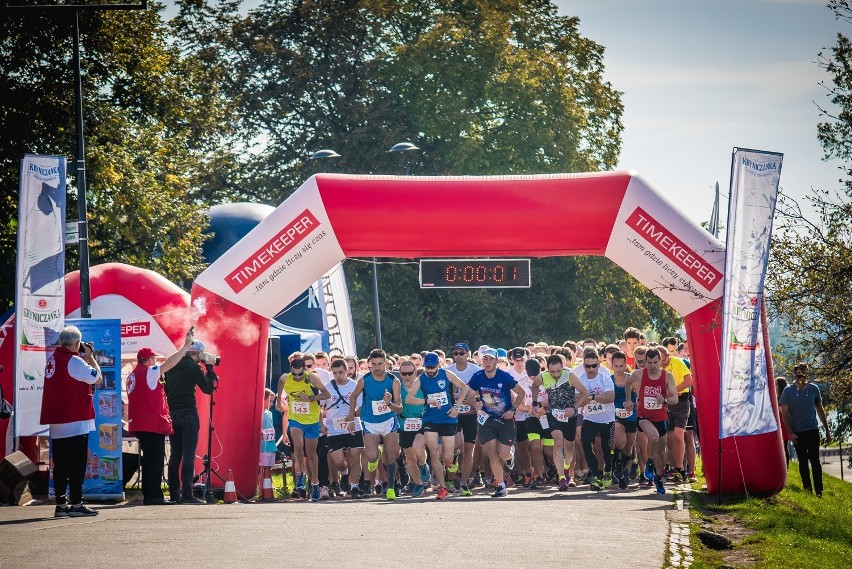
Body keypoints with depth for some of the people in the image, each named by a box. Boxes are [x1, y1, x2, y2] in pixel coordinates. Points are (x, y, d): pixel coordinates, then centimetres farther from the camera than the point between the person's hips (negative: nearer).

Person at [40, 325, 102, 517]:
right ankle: (76, 504, -5)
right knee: (76, 464, -5)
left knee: (60, 464, 10)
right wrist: (90, 356, 0)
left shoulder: (53, 358, 11)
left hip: (56, 422, 8)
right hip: (75, 422, -8)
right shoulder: (73, 361, -14)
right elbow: (97, 378, -11)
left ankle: (61, 504, 11)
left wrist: (86, 358, 15)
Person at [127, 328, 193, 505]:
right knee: (156, 459, -8)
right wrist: (186, 346, -12)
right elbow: (169, 363, -16)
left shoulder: (133, 375, 15)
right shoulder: (149, 372, -9)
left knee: (149, 459, 12)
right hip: (153, 424, -9)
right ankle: (154, 495, -11)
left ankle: (148, 495, 13)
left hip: (139, 423, 9)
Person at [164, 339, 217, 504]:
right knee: (188, 455, -7)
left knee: (175, 454, 11)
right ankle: (186, 495, -12)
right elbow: (208, 388, -4)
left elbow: (166, 389, 16)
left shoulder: (172, 366, 12)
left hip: (172, 414, 7)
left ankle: (174, 493, 11)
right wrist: (210, 369, 5)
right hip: (188, 414, -6)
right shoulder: (193, 367, -7)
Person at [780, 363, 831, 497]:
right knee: (803, 461, 6)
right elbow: (784, 413, -2)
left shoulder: (813, 389, 3)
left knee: (815, 460, -3)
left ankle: (819, 491, -1)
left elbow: (820, 410, 11)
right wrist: (790, 432, -10)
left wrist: (827, 430, 11)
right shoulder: (788, 391, -3)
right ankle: (807, 489, 13)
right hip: (797, 433, 0)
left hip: (813, 430, 0)